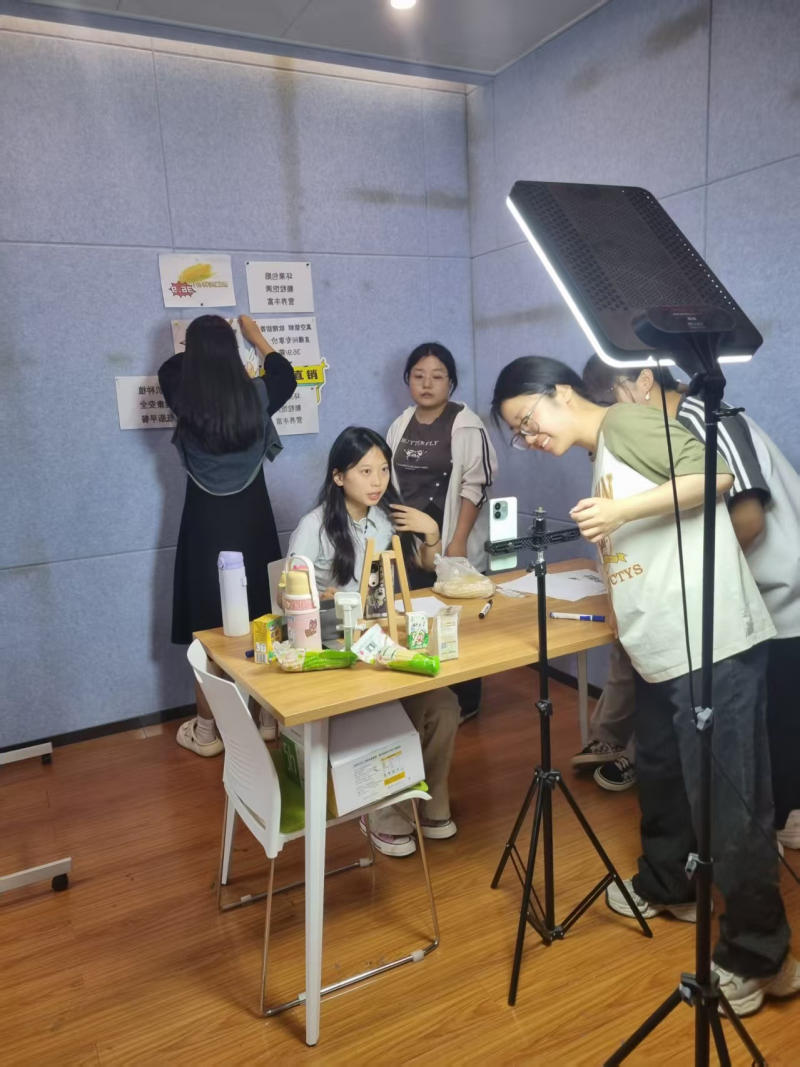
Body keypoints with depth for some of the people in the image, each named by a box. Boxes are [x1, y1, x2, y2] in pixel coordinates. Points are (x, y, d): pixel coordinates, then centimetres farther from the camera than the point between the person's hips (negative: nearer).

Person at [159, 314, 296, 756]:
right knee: (264, 621, 13)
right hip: (252, 520, 2)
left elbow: (169, 369, 14)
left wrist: (199, 346, 28)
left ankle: (206, 731, 18)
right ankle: (270, 716, 27)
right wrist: (258, 337, 29)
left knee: (209, 629, 7)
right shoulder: (257, 396, -9)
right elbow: (286, 376, 15)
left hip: (205, 524, -1)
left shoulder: (185, 402, -11)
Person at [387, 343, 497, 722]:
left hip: (451, 542, -5)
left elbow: (475, 486, -12)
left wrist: (458, 541, -17)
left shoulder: (466, 425, -9)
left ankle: (464, 702, 15)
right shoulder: (401, 425, 10)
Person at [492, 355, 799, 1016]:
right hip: (662, 651, 10)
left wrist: (622, 511, -19)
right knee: (660, 775, 23)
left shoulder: (628, 421, -7)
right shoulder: (603, 460, 20)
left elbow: (715, 474, -17)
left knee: (727, 801, 0)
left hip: (713, 646, -10)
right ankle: (667, 887, 44)